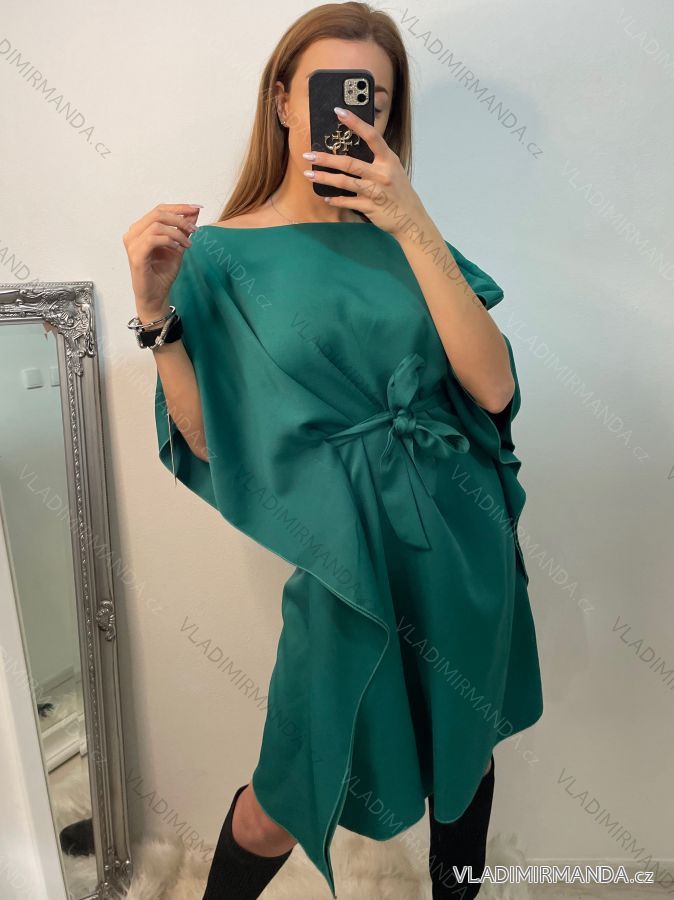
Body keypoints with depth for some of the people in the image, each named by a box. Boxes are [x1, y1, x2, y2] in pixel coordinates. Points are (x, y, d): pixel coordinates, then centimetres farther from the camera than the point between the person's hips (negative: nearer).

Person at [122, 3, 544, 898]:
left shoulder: (403, 238, 3)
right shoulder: (222, 253, -3)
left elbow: (494, 386, -10)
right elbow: (206, 441, -7)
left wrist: (414, 226, -16)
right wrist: (156, 310, -19)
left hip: (464, 545, 4)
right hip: (345, 562, -3)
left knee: (465, 753, 23)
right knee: (284, 810, 11)